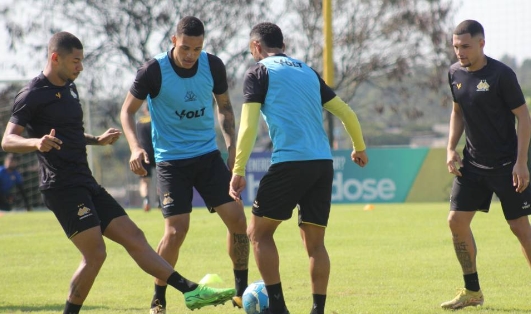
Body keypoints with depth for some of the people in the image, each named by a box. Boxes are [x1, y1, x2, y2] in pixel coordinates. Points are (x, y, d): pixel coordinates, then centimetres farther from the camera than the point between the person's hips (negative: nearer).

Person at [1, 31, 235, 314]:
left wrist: (97, 140, 20)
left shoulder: (69, 89, 19)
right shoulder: (32, 95, -9)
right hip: (61, 187, -9)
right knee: (95, 253, -17)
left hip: (85, 184, 9)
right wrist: (36, 142, -35)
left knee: (134, 238, 5)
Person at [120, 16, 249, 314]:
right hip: (172, 160, -4)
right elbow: (128, 110, -4)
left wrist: (232, 146, 3)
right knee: (176, 230, -13)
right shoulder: (154, 71, -15)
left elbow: (225, 106, 12)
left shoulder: (213, 66, -5)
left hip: (208, 155, 4)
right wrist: (135, 147, -20)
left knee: (237, 218, -5)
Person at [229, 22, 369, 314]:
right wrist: (359, 148, 38)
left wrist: (238, 171, -8)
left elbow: (248, 124, -7)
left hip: (289, 162, -5)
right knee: (314, 241, 11)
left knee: (259, 232, 7)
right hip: (323, 164, 6)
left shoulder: (259, 72, 5)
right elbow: (347, 113, 22)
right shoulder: (308, 72, 21)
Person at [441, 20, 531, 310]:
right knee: (457, 220, -2)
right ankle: (472, 292, 11)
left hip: (506, 164, -6)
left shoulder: (501, 74, -15)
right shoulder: (455, 73, 3)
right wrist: (451, 149, 6)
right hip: (472, 163, 6)